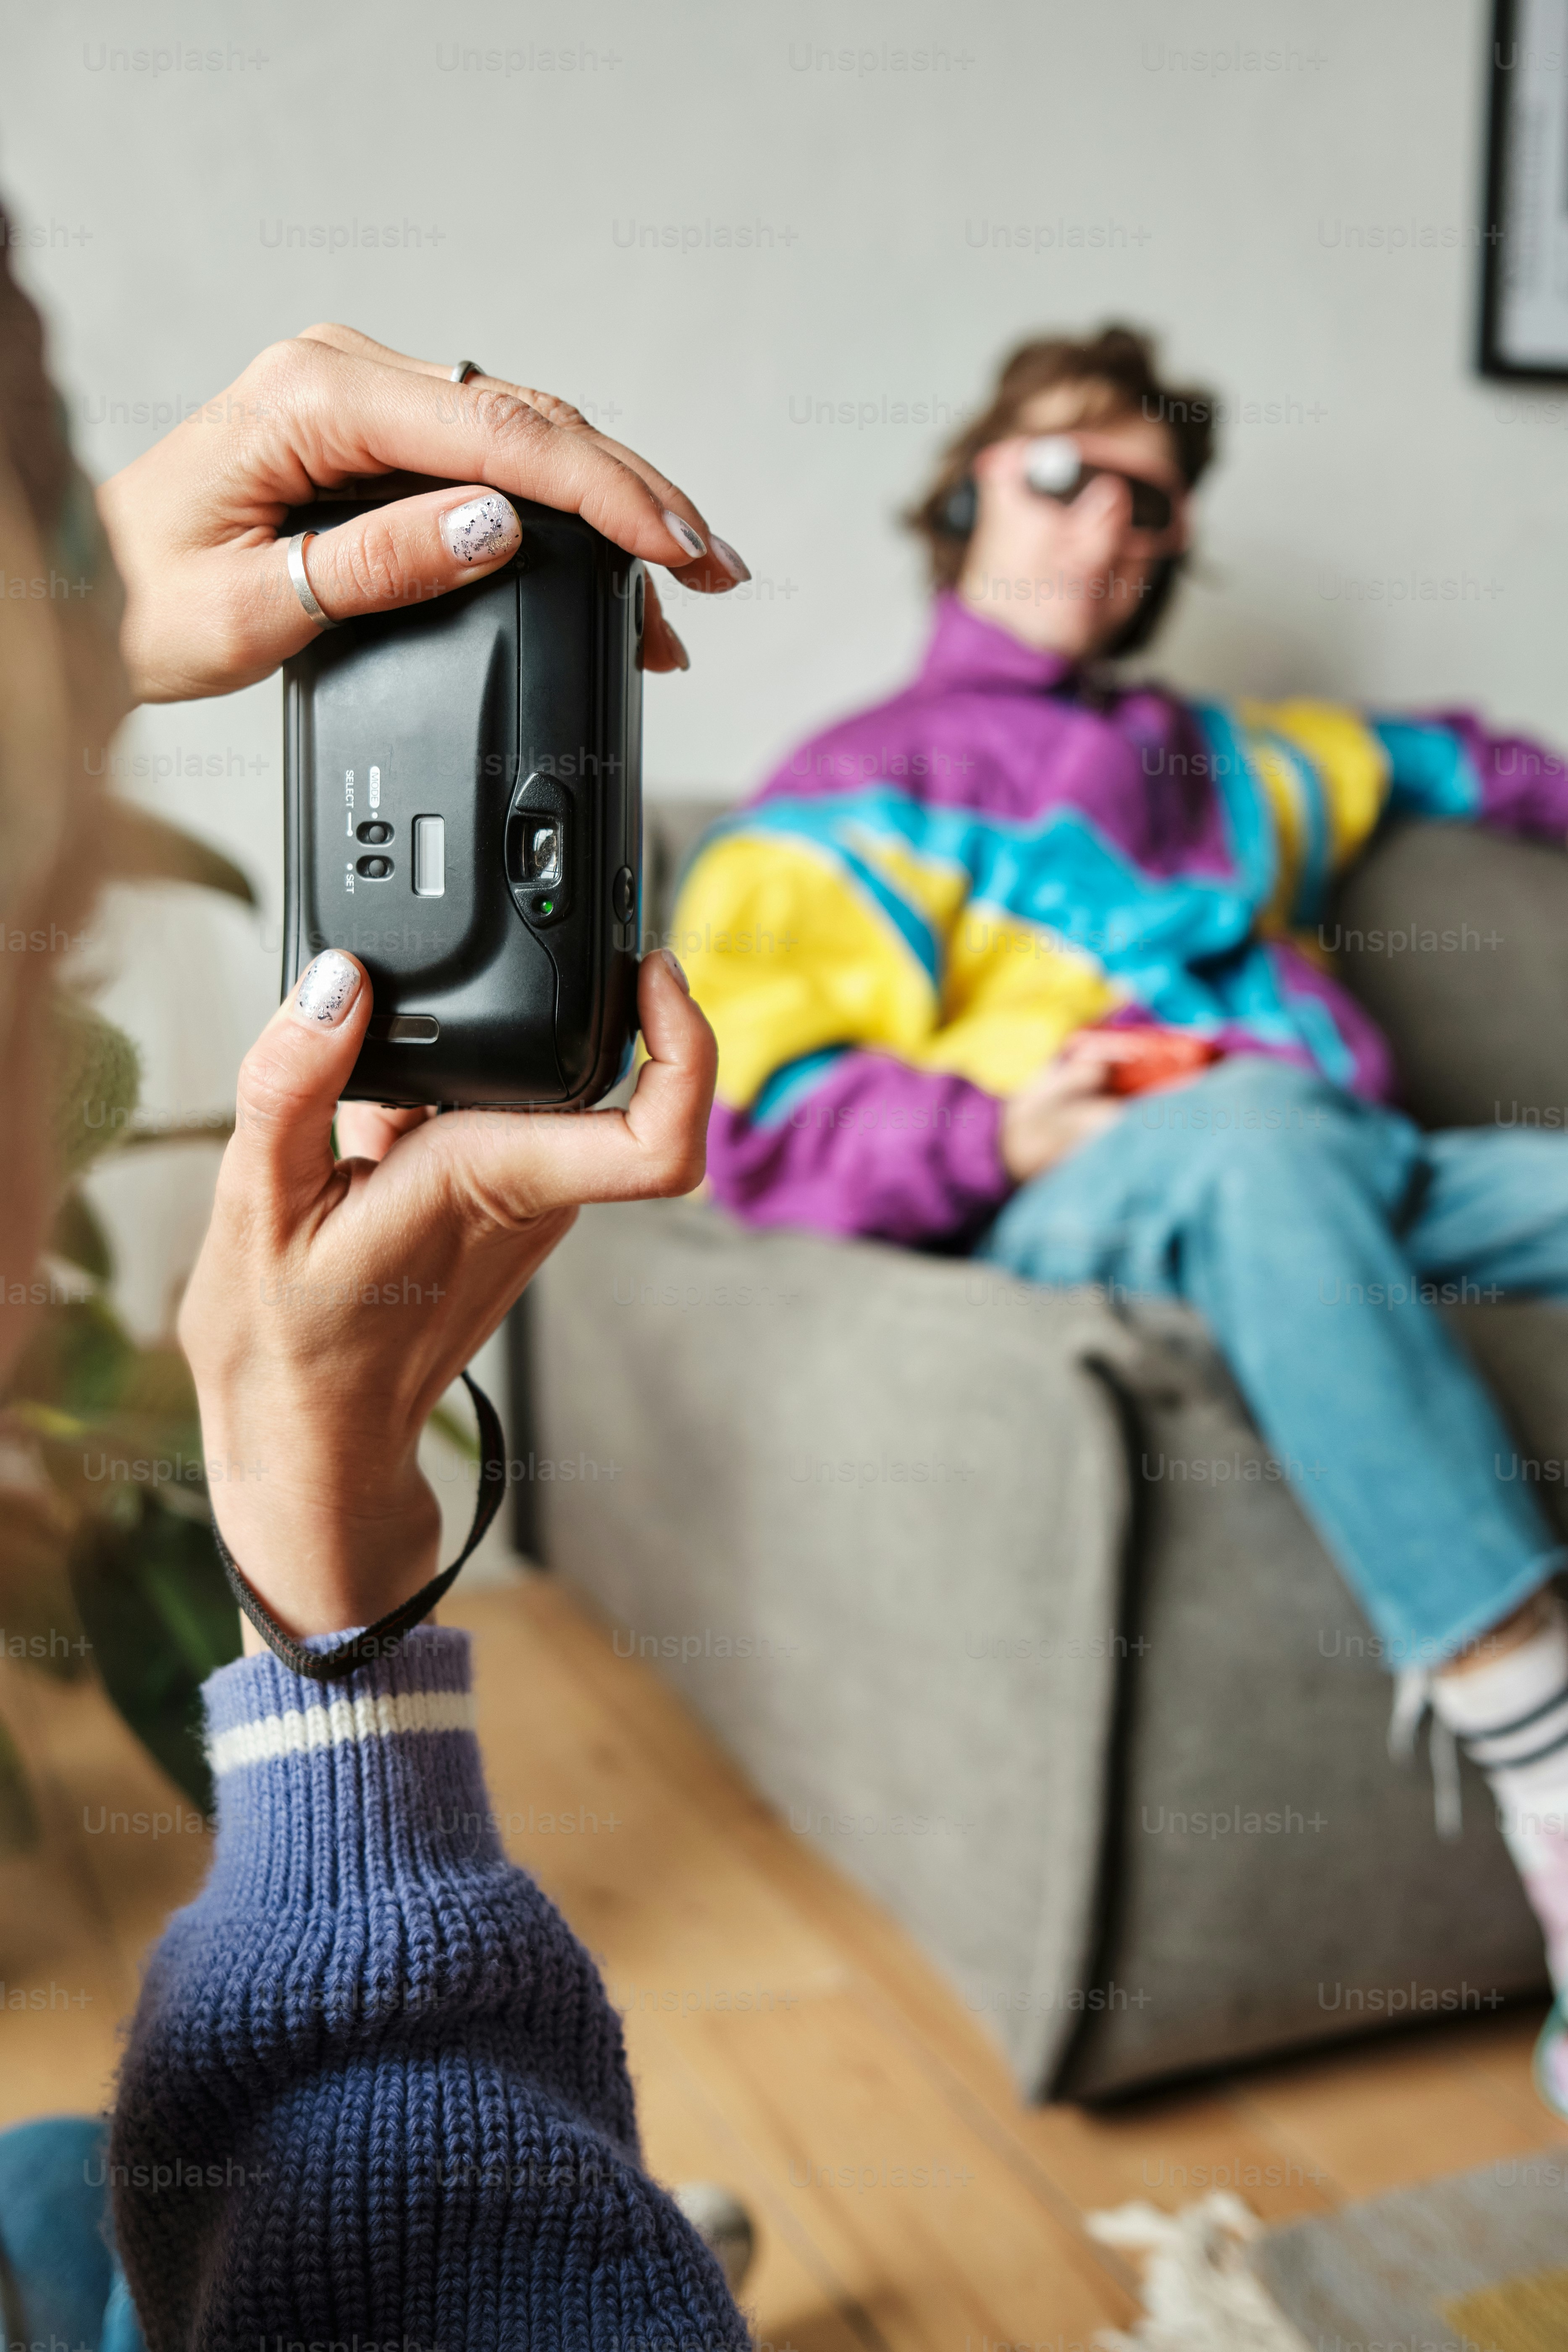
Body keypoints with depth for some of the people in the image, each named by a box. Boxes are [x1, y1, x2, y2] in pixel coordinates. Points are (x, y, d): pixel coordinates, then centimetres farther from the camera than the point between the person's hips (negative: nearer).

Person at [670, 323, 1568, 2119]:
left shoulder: (1213, 759, 34)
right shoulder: (864, 789, 15)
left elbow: (1408, 758, 55)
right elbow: (750, 1110, 1)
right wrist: (1003, 1136, -14)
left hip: (1339, 1188, 6)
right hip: (1074, 1217, -5)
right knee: (1250, 1124, -39)